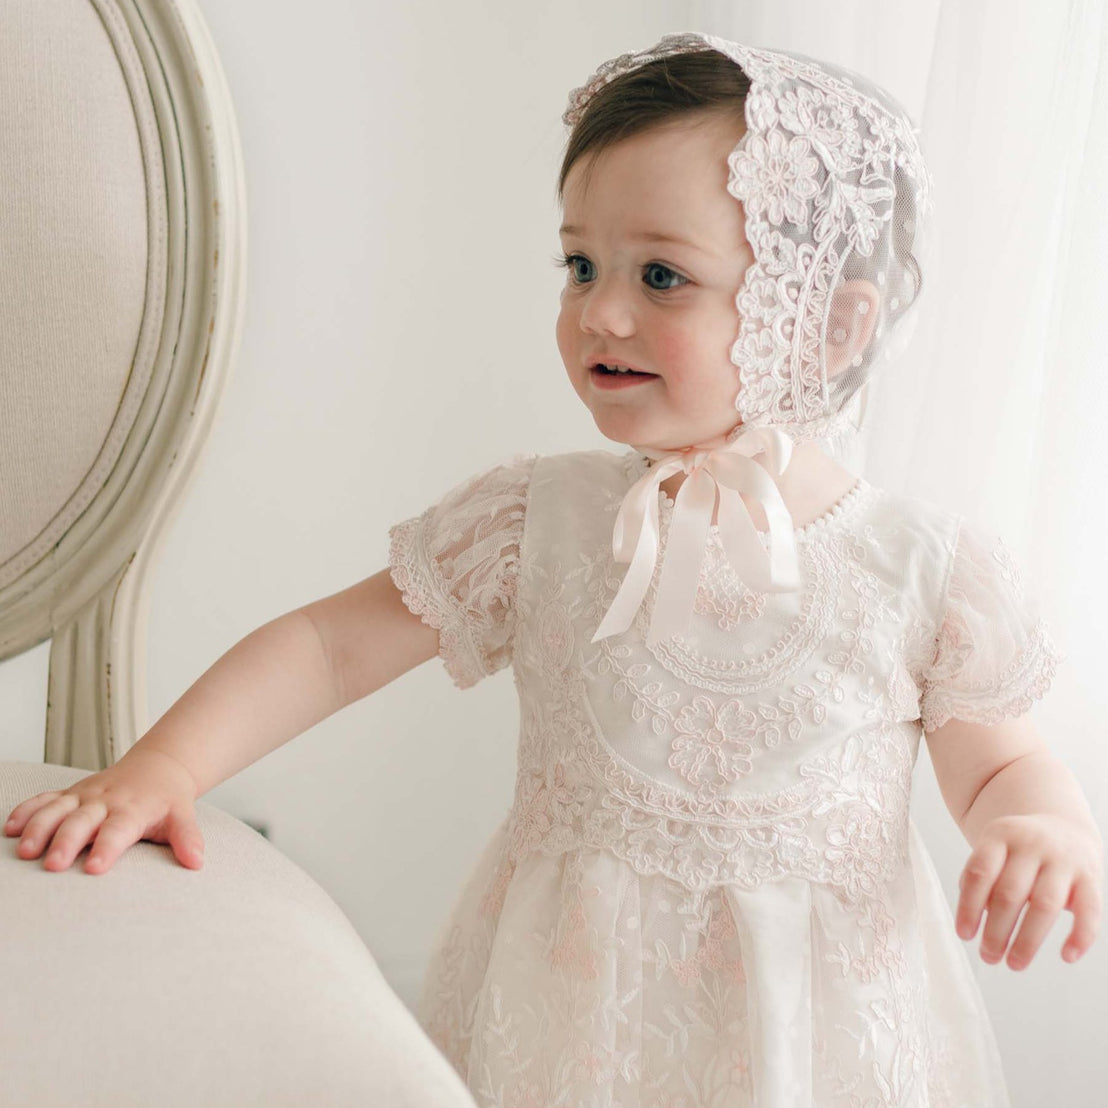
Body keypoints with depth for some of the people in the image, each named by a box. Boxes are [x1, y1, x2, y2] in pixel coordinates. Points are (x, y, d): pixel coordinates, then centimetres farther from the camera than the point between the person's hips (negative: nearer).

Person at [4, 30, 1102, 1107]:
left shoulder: (927, 570, -12)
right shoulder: (538, 521, -8)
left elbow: (996, 762, 0)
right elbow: (332, 642, -4)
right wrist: (164, 765, -16)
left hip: (816, 1019, 0)